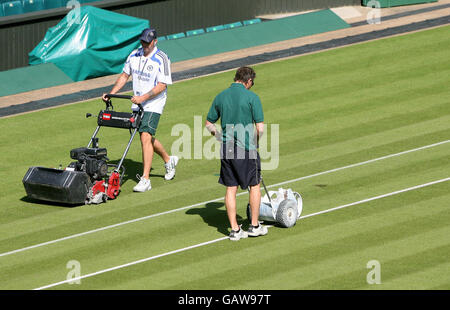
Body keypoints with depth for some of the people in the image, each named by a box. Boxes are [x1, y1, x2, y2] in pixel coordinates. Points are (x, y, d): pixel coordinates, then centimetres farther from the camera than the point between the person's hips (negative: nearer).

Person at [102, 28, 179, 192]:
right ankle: (168, 160, 43)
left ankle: (145, 179, -19)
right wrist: (111, 93, 3)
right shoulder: (134, 55, 6)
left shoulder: (161, 59, -13)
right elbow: (124, 75, 14)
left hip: (153, 104, -7)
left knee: (145, 137, -18)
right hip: (137, 103, 7)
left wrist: (143, 97, -25)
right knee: (147, 137, 18)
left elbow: (162, 86, -17)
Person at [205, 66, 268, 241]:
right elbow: (260, 128, -13)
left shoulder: (221, 97, 5)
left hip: (226, 149, 4)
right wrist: (255, 143, 5)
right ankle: (254, 226, 18)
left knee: (230, 189, 8)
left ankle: (235, 229, 9)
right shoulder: (252, 97, -10)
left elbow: (208, 123, 13)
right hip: (247, 148, -4)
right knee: (255, 186, 13)